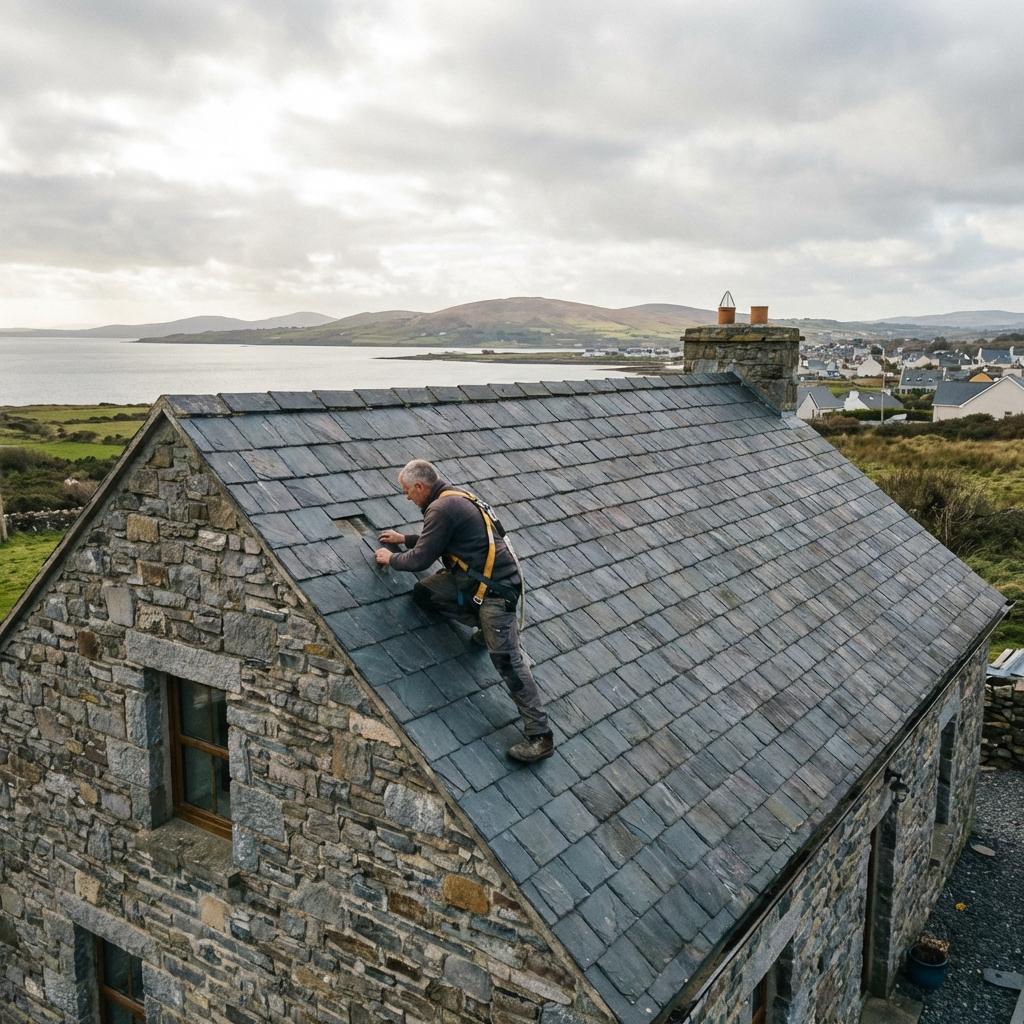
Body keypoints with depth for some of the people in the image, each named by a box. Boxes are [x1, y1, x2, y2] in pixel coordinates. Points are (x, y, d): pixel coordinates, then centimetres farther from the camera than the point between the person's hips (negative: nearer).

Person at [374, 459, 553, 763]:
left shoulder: (442, 508, -18)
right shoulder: (454, 496, 13)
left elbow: (421, 559, -13)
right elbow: (438, 538, 32)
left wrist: (391, 559, 6)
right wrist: (404, 539, 33)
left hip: (495, 587, -10)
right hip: (473, 580, 10)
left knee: (506, 658, -12)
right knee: (423, 592, 9)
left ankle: (540, 737, -10)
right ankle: (487, 628, 14)